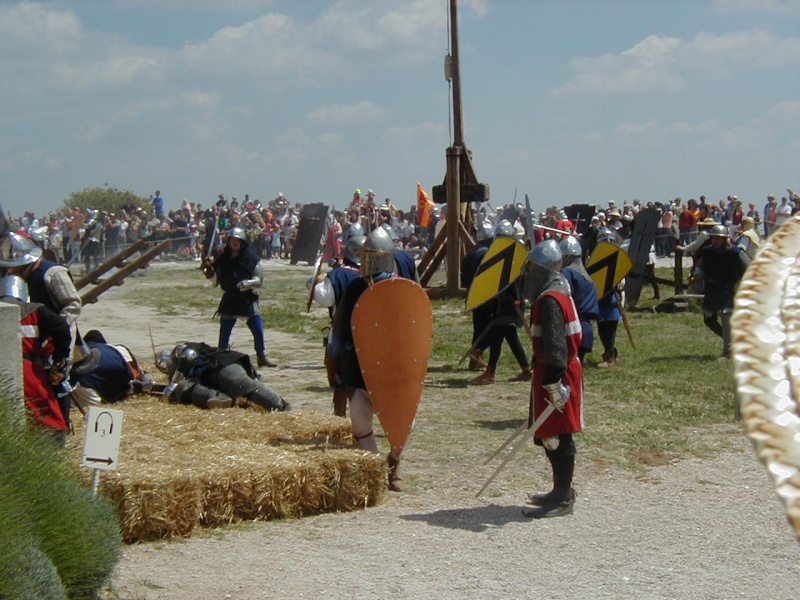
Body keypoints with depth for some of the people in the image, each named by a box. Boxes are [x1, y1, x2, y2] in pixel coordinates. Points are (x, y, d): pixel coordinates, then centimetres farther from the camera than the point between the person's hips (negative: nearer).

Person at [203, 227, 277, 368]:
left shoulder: (251, 258, -8)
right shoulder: (222, 258, 1)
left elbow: (259, 279, -7)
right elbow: (215, 279, 7)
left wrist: (247, 283, -25)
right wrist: (209, 268, -11)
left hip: (248, 299, -2)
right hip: (229, 299, 2)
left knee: (257, 329, -3)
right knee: (224, 331, 6)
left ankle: (262, 356, 10)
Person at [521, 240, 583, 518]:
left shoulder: (549, 300, -18)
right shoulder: (558, 294, 14)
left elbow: (555, 344, -26)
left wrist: (554, 382, -29)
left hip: (555, 375, -11)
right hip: (565, 369, 11)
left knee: (556, 437, -5)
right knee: (550, 435, 18)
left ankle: (562, 498, 1)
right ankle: (562, 490, 27)